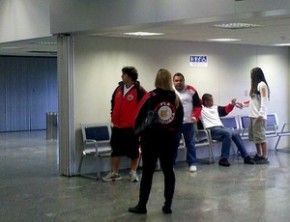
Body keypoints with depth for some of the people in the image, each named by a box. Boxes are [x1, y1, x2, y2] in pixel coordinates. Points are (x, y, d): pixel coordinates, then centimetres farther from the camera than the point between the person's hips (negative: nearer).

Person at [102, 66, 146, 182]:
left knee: (134, 151, 7)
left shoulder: (139, 91, -13)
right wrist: (113, 118, 15)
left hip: (132, 127, -6)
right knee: (116, 150, 10)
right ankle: (114, 173, 19)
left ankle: (133, 173, 21)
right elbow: (113, 103, 20)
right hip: (117, 127, 6)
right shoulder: (119, 88, 7)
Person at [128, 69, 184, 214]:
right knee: (168, 171, 8)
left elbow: (140, 118, -8)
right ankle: (168, 205, 10)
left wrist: (139, 133, 7)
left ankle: (142, 206, 9)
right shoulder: (176, 98, 3)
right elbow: (180, 121, 8)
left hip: (151, 139, -3)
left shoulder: (150, 97, -9)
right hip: (171, 139, 3)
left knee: (147, 172, 3)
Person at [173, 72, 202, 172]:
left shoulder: (191, 90, 0)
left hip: (188, 122, 0)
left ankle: (192, 164, 14)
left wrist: (195, 116, -11)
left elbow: (198, 105, 3)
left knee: (190, 143, 6)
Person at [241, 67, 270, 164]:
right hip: (253, 115, 9)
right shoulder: (255, 85, 19)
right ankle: (259, 155, 15)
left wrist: (261, 114, -22)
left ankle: (265, 157, -6)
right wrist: (244, 104, 23)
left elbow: (264, 101, -15)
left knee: (261, 136, -8)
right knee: (255, 136, 9)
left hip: (259, 116, -9)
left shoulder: (262, 85, -8)